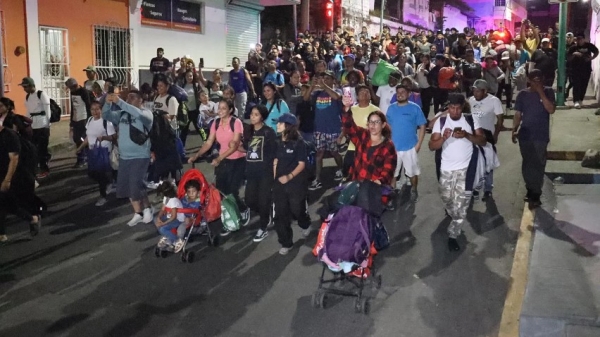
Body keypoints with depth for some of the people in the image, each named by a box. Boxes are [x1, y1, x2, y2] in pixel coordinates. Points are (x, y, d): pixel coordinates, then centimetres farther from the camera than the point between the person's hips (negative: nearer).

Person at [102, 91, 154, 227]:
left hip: (140, 157, -7)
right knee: (125, 187, 10)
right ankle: (138, 213, 23)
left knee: (136, 186, -13)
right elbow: (106, 116, 3)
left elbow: (137, 113, -29)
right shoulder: (122, 114, 9)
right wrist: (108, 103, -16)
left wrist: (119, 102, -33)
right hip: (124, 157, 7)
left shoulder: (146, 113, -8)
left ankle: (147, 208, 11)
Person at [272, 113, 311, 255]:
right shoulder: (278, 143, 5)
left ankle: (305, 225, 46)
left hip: (296, 183, -5)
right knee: (280, 214, 4)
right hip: (280, 183, 5)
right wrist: (274, 179, 4)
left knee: (297, 210, 11)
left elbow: (301, 164, -13)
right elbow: (276, 162, 10)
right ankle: (286, 243, 16)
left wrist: (289, 176, -23)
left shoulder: (298, 143, -11)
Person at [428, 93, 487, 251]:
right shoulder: (440, 122, -3)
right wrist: (443, 138, -26)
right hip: (446, 169, 1)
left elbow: (483, 141, -5)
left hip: (466, 169, -1)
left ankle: (453, 235, 7)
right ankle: (456, 220, 46)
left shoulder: (471, 120, -1)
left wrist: (467, 135, -21)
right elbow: (432, 146, -6)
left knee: (461, 204, -5)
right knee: (447, 200, 15)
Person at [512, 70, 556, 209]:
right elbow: (518, 114, 5)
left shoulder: (548, 92, -2)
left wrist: (541, 93, -18)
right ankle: (531, 190, 26)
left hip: (541, 135, -2)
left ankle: (535, 195, 0)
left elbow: (551, 110, -15)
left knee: (539, 165, -3)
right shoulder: (522, 94, 3)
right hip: (525, 135, 2)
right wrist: (514, 130, -5)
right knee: (527, 164, 11)